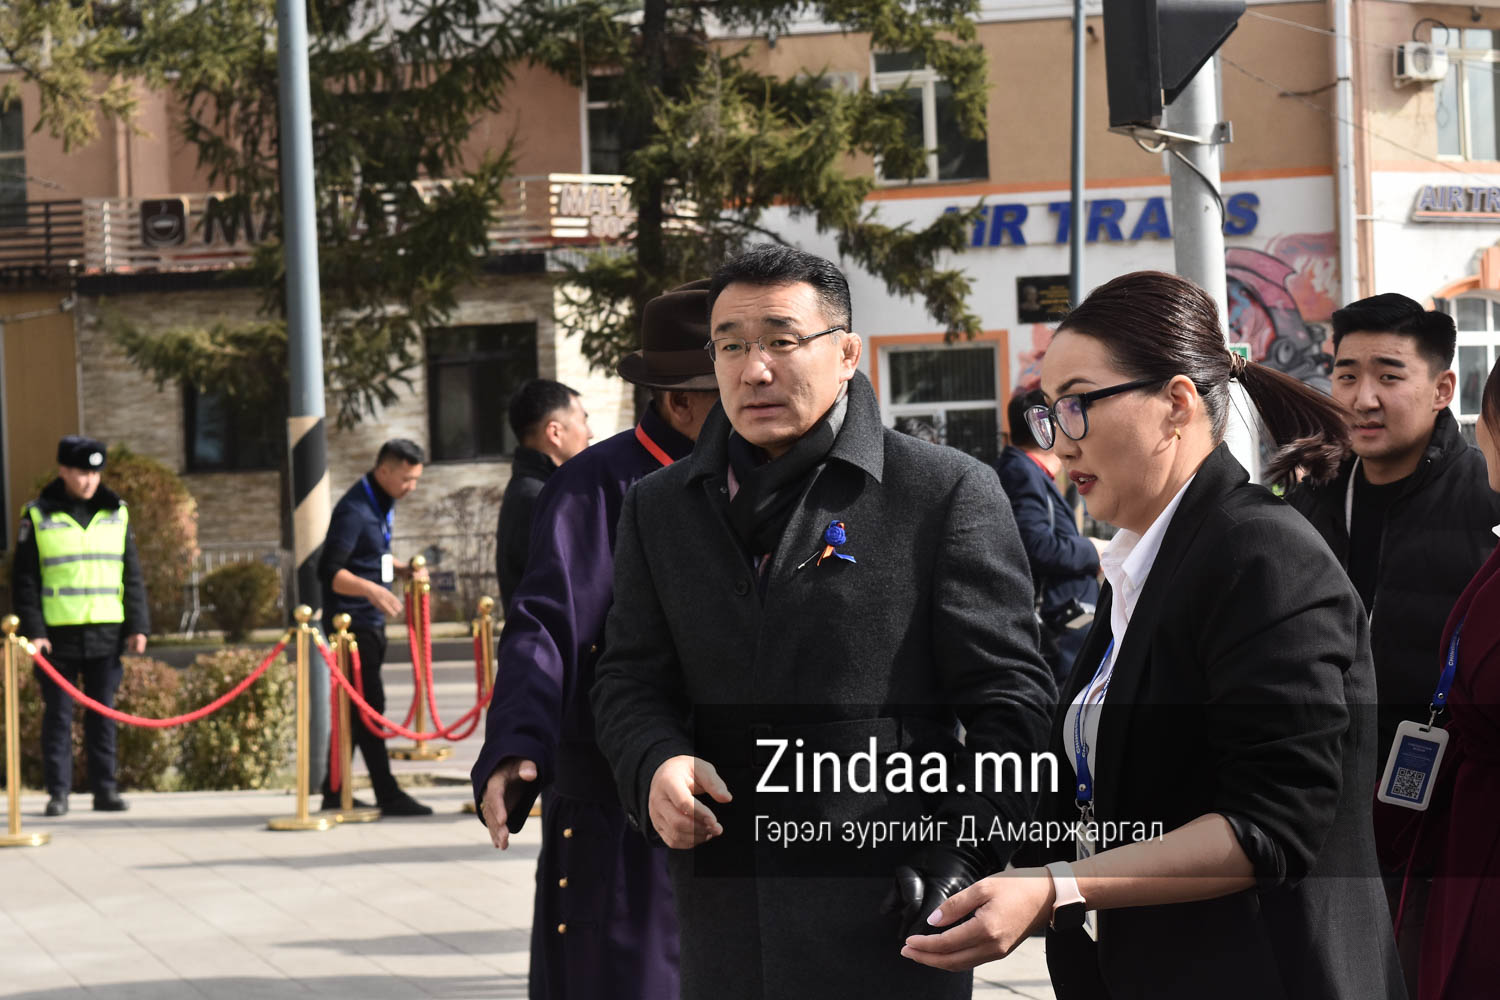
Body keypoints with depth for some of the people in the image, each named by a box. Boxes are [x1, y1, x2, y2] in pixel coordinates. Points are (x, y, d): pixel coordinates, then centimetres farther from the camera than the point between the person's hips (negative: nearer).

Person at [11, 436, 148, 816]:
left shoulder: (116, 514, 9)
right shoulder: (38, 516, 1)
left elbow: (132, 576, 12)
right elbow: (24, 580, 1)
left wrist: (138, 625, 3)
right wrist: (32, 630, -8)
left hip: (107, 635, 2)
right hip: (58, 635, -2)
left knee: (103, 714, 5)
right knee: (58, 715, 1)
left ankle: (106, 789, 10)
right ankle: (57, 792, 5)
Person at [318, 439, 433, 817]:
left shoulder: (382, 505, 13)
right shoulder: (354, 510, -18)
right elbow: (329, 572, -23)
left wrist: (402, 570, 9)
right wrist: (371, 589, -37)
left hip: (370, 621, 10)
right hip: (351, 621, -10)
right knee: (369, 705, -9)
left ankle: (333, 792, 17)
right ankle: (387, 795, -8)